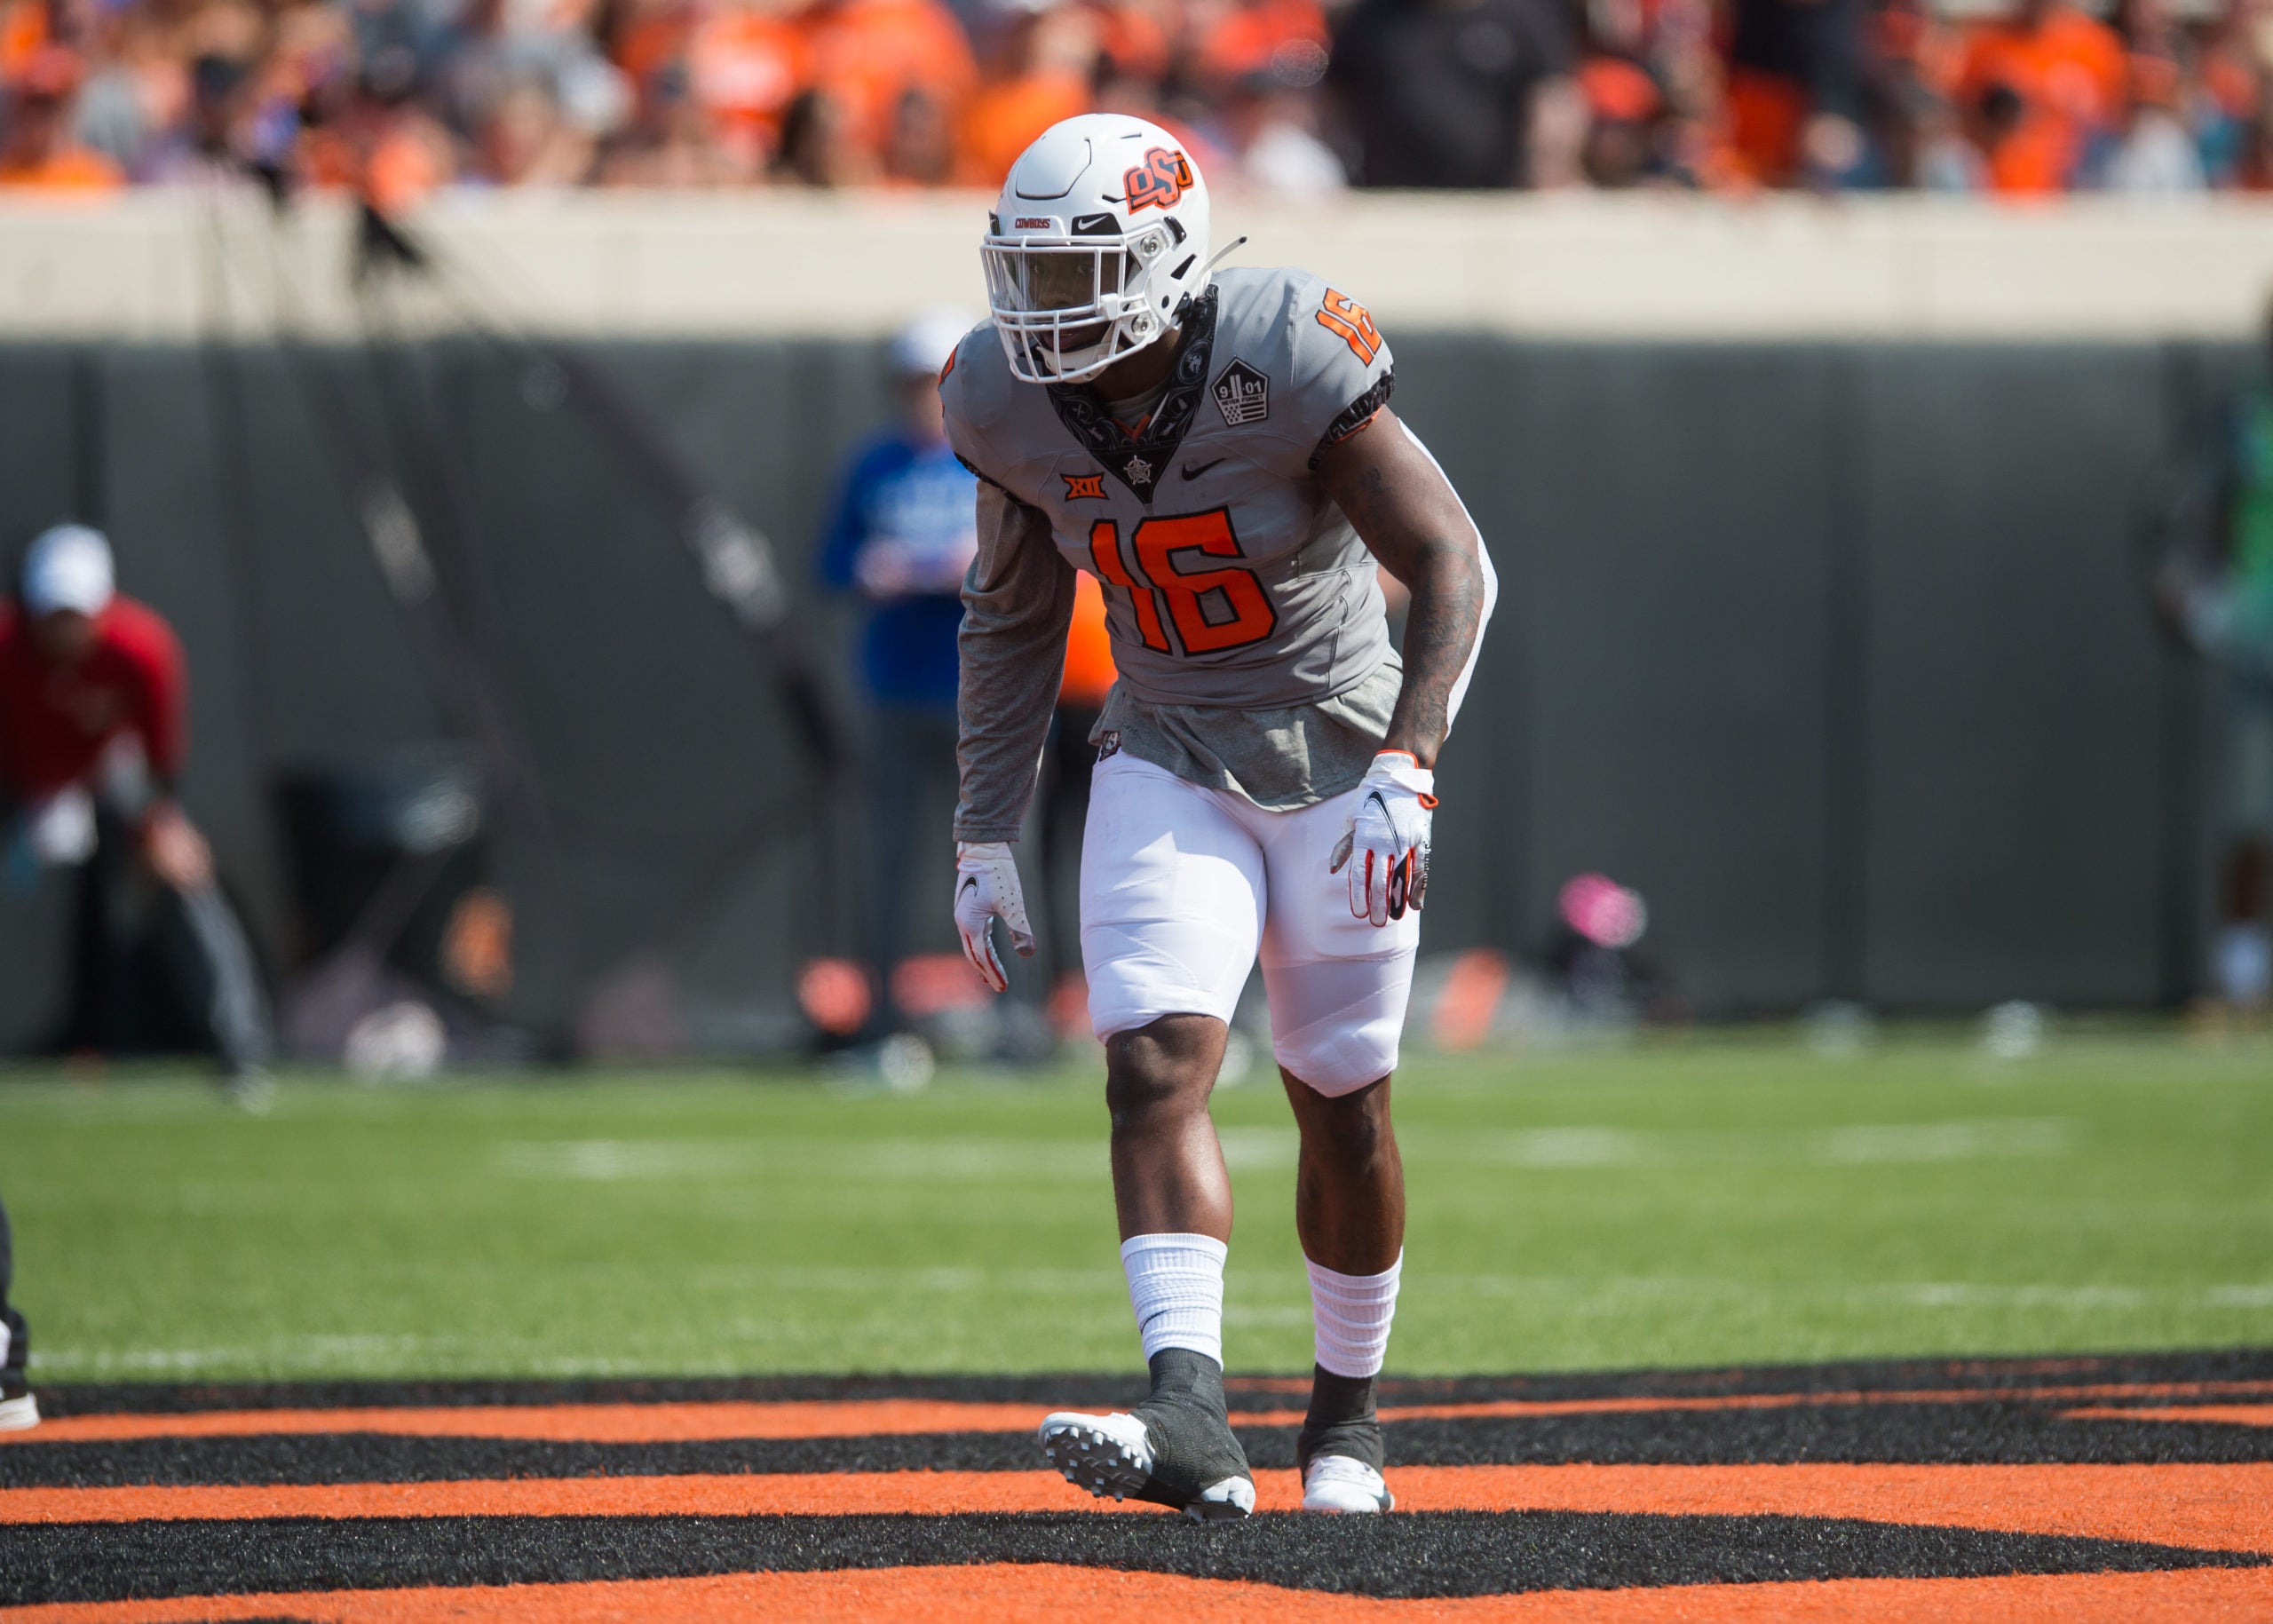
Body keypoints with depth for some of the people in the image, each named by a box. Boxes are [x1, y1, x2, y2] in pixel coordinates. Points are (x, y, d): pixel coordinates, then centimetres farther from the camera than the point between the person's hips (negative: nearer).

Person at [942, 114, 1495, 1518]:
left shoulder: (1284, 362, -23)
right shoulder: (1008, 402, -9)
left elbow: (1456, 566, -20)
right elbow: (1013, 618, 7)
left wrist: (1405, 773, -31)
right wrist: (986, 840, 7)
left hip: (1336, 756, -3)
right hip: (1170, 762, 3)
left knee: (1344, 1104, 5)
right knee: (1157, 1061, -18)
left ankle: (1347, 1418, 25)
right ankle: (1194, 1423, -31)